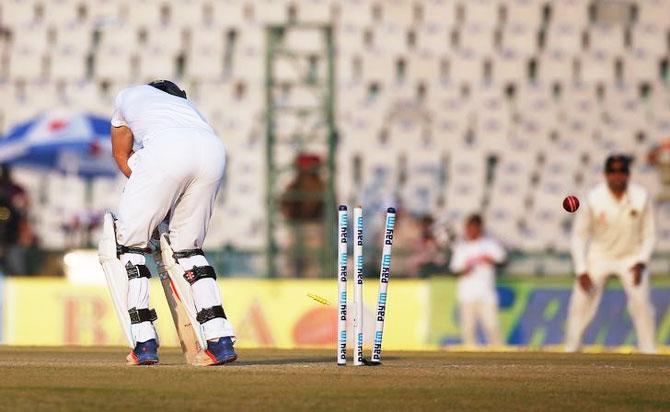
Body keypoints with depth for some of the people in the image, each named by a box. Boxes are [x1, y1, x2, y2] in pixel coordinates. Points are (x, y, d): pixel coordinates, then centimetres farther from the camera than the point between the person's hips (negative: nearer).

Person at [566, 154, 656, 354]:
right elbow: (579, 235, -10)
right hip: (599, 255, 0)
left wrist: (641, 262, -17)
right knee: (581, 301, -6)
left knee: (641, 303, -15)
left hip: (632, 257, 0)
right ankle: (571, 351, 7)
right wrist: (581, 271, -16)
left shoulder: (641, 197, -16)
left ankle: (648, 352, -6)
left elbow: (648, 235, -3)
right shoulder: (594, 199, -19)